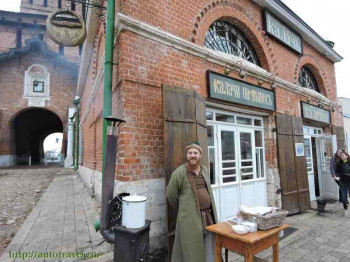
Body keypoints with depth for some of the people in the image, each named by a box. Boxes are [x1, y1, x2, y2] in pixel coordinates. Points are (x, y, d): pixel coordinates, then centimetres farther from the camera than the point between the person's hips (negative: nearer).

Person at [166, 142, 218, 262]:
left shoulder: (205, 170, 7)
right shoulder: (179, 173, -13)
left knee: (209, 249, 17)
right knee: (192, 250, 7)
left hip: (209, 215, 6)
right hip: (190, 218, -5)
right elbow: (171, 195, -5)